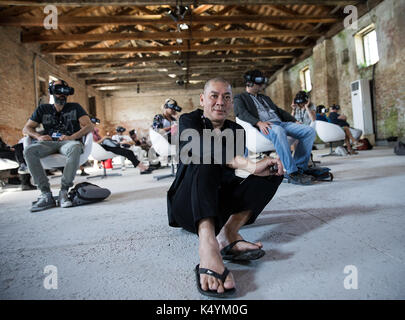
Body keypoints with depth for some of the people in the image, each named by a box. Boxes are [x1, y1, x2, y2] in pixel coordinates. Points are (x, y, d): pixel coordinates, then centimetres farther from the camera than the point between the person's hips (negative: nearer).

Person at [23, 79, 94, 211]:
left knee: (75, 148, -40)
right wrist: (38, 136, -2)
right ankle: (46, 194, -30)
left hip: (69, 142, -2)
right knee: (29, 150, -30)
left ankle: (64, 191, -34)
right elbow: (26, 128, 21)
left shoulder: (75, 107, 17)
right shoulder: (43, 109, 23)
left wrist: (72, 137, -12)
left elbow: (89, 126, 3)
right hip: (49, 143, 3)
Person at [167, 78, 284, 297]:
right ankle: (207, 243, -53)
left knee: (273, 170, -11)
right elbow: (201, 148, -25)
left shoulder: (236, 131, 12)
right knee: (206, 159, -31)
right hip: (188, 204, -4)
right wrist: (250, 165, -37)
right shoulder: (189, 121, -2)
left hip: (221, 203, 4)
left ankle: (229, 232, -32)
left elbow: (233, 165, -5)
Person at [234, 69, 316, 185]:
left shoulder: (265, 98, 36)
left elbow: (279, 110, 31)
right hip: (264, 126, -7)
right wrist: (259, 122, -24)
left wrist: (295, 121, 15)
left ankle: (300, 168, -16)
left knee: (310, 131, -13)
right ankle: (292, 172, -36)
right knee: (278, 131, -41)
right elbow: (242, 114, -6)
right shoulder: (240, 98, 13)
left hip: (281, 123, 7)